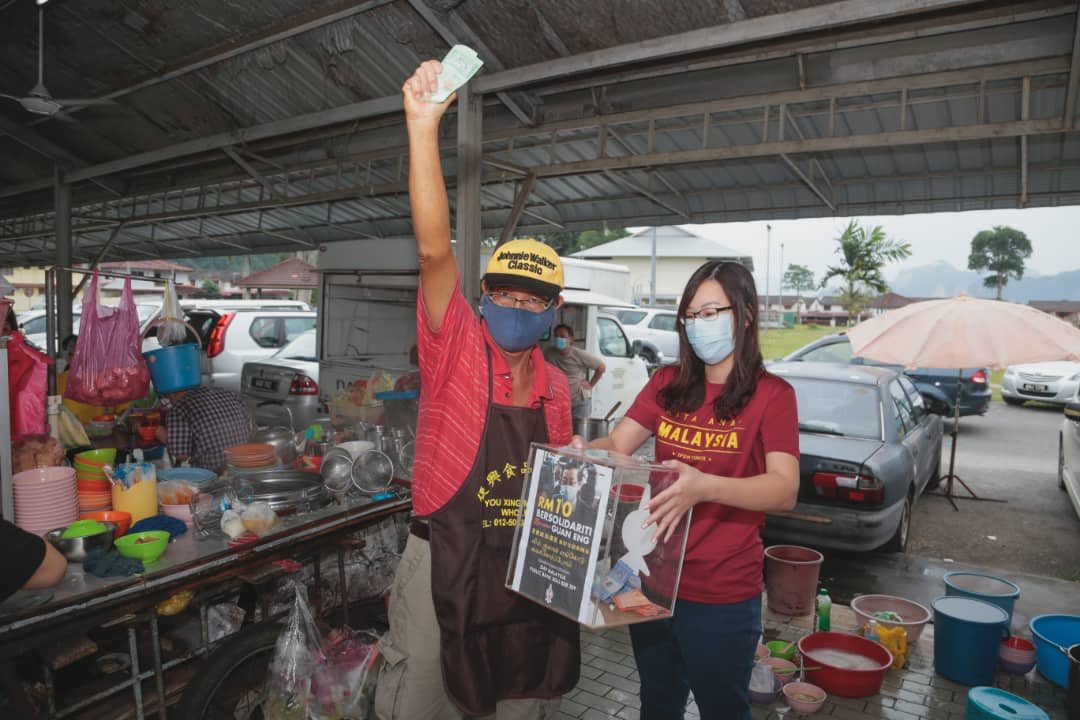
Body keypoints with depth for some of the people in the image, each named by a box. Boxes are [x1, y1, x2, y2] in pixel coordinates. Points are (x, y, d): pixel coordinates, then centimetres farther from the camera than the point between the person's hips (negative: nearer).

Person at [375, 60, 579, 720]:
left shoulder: (556, 388, 4)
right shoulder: (457, 349, -10)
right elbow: (435, 249, -26)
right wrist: (424, 127, -32)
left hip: (527, 568, 5)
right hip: (444, 560, -4)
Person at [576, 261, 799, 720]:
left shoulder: (771, 394, -10)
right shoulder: (667, 385, 4)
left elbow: (785, 489, -21)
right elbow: (617, 444, 0)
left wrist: (704, 486, -38)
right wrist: (583, 451, -23)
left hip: (722, 595, -4)